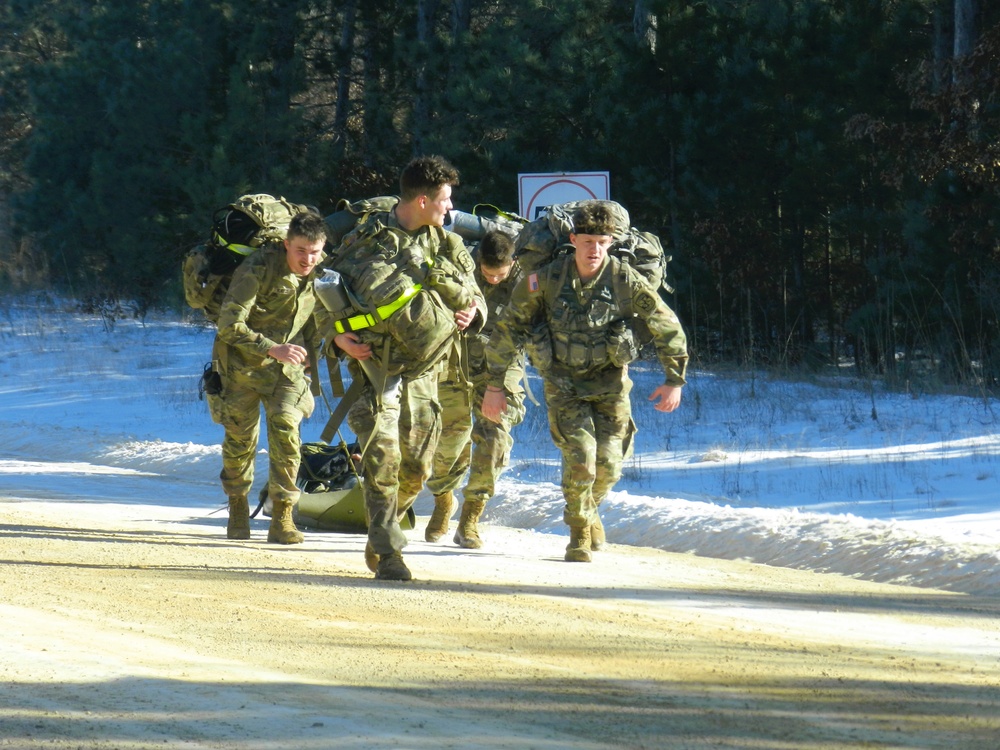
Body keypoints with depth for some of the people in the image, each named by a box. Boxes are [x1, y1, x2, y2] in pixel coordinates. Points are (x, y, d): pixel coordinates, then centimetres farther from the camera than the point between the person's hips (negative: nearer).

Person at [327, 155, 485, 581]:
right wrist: (338, 336, -11)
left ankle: (380, 532, 30)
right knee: (382, 456, -14)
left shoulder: (447, 245, 9)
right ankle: (387, 552, -11)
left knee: (416, 467, 6)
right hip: (375, 362, -4)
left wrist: (472, 312, -5)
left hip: (422, 367, 4)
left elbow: (473, 292, 19)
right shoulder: (365, 241, -3)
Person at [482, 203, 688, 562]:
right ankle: (579, 532, 8)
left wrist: (675, 381, 4)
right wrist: (495, 384, -1)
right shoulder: (546, 280, -15)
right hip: (564, 383, -1)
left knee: (609, 463, -3)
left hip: (610, 383, 1)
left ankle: (591, 509, 33)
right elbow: (509, 328, -3)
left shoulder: (626, 281, -14)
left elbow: (668, 328, 0)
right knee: (580, 457, -17)